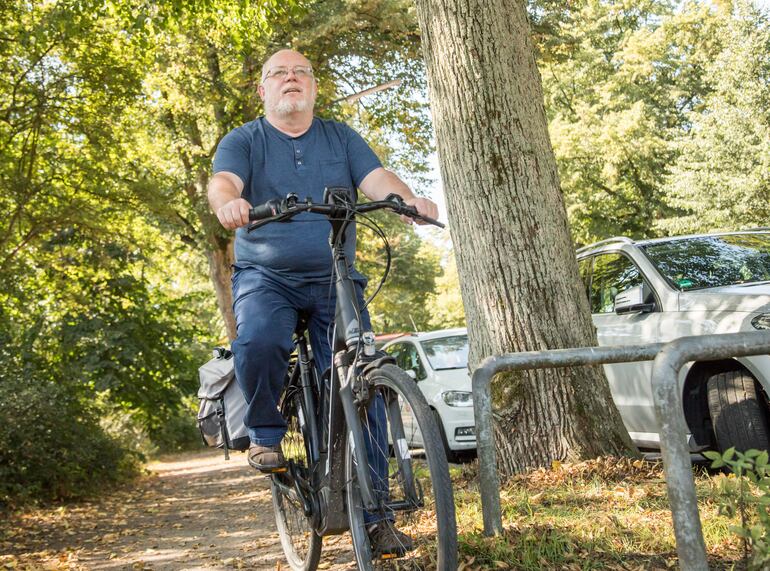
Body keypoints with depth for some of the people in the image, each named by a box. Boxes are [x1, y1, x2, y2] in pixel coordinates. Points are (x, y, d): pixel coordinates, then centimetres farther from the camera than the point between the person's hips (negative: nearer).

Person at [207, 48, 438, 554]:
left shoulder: (342, 138, 13)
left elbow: (377, 178, -3)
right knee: (258, 342, -34)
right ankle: (266, 432, -4)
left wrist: (410, 200, -26)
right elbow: (223, 180, -14)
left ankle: (373, 513, 4)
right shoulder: (243, 142, 6)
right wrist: (227, 203, -39)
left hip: (335, 283, 2)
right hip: (266, 279, -2)